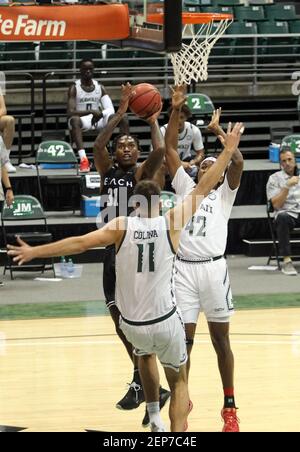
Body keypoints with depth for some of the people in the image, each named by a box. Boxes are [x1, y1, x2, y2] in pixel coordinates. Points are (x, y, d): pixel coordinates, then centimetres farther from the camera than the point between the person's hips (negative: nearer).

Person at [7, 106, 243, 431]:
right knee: (178, 382, 17)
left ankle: (155, 418, 34)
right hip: (165, 322, -2)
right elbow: (202, 190, -1)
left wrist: (34, 252, -7)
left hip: (131, 323, 2)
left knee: (145, 352, 37)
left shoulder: (121, 226, -6)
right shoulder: (171, 223, -7)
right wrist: (228, 151, 7)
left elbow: (80, 243, -12)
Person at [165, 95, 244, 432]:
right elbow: (170, 148, 11)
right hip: (184, 268, 2)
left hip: (213, 268, -2)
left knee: (220, 338, 4)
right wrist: (177, 109, 4)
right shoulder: (186, 187, 16)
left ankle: (229, 406, 11)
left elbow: (238, 161, -7)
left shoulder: (224, 193, 10)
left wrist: (217, 130, 1)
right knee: (183, 337, 1)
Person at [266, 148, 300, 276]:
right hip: (288, 213, -2)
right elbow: (276, 204, -2)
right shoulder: (274, 178, 9)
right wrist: (287, 186, -10)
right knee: (282, 217, -39)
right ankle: (286, 261, -37)